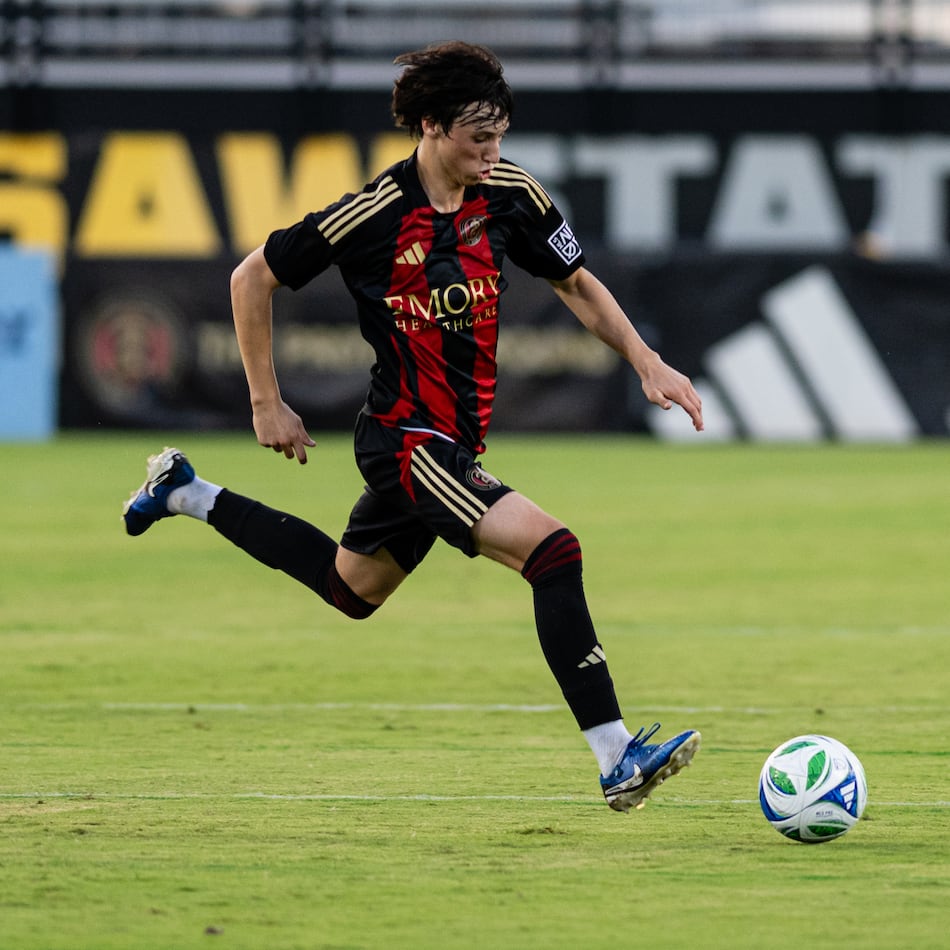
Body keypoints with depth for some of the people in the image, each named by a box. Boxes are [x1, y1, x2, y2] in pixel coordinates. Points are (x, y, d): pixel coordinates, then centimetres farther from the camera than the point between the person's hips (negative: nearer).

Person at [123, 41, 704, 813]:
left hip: (456, 442, 8)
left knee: (352, 588, 28)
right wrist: (267, 405, -3)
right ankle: (617, 761, -24)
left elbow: (576, 284, 12)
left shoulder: (511, 195, -3)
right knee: (551, 549, -24)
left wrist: (647, 362, -1)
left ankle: (185, 495, 45)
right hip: (406, 438, -8)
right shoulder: (372, 215, -18)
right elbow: (253, 279, -6)